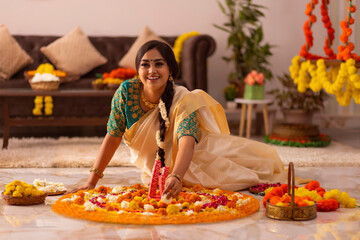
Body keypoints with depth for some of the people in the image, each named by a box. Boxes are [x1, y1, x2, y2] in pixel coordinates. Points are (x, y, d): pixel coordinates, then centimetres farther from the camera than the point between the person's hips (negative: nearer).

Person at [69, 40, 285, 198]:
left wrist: (176, 177, -60)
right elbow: (113, 137, -12)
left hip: (182, 163, -4)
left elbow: (187, 144, -40)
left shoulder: (183, 101, -25)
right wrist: (92, 181, -17)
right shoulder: (127, 92, -18)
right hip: (155, 167, 4)